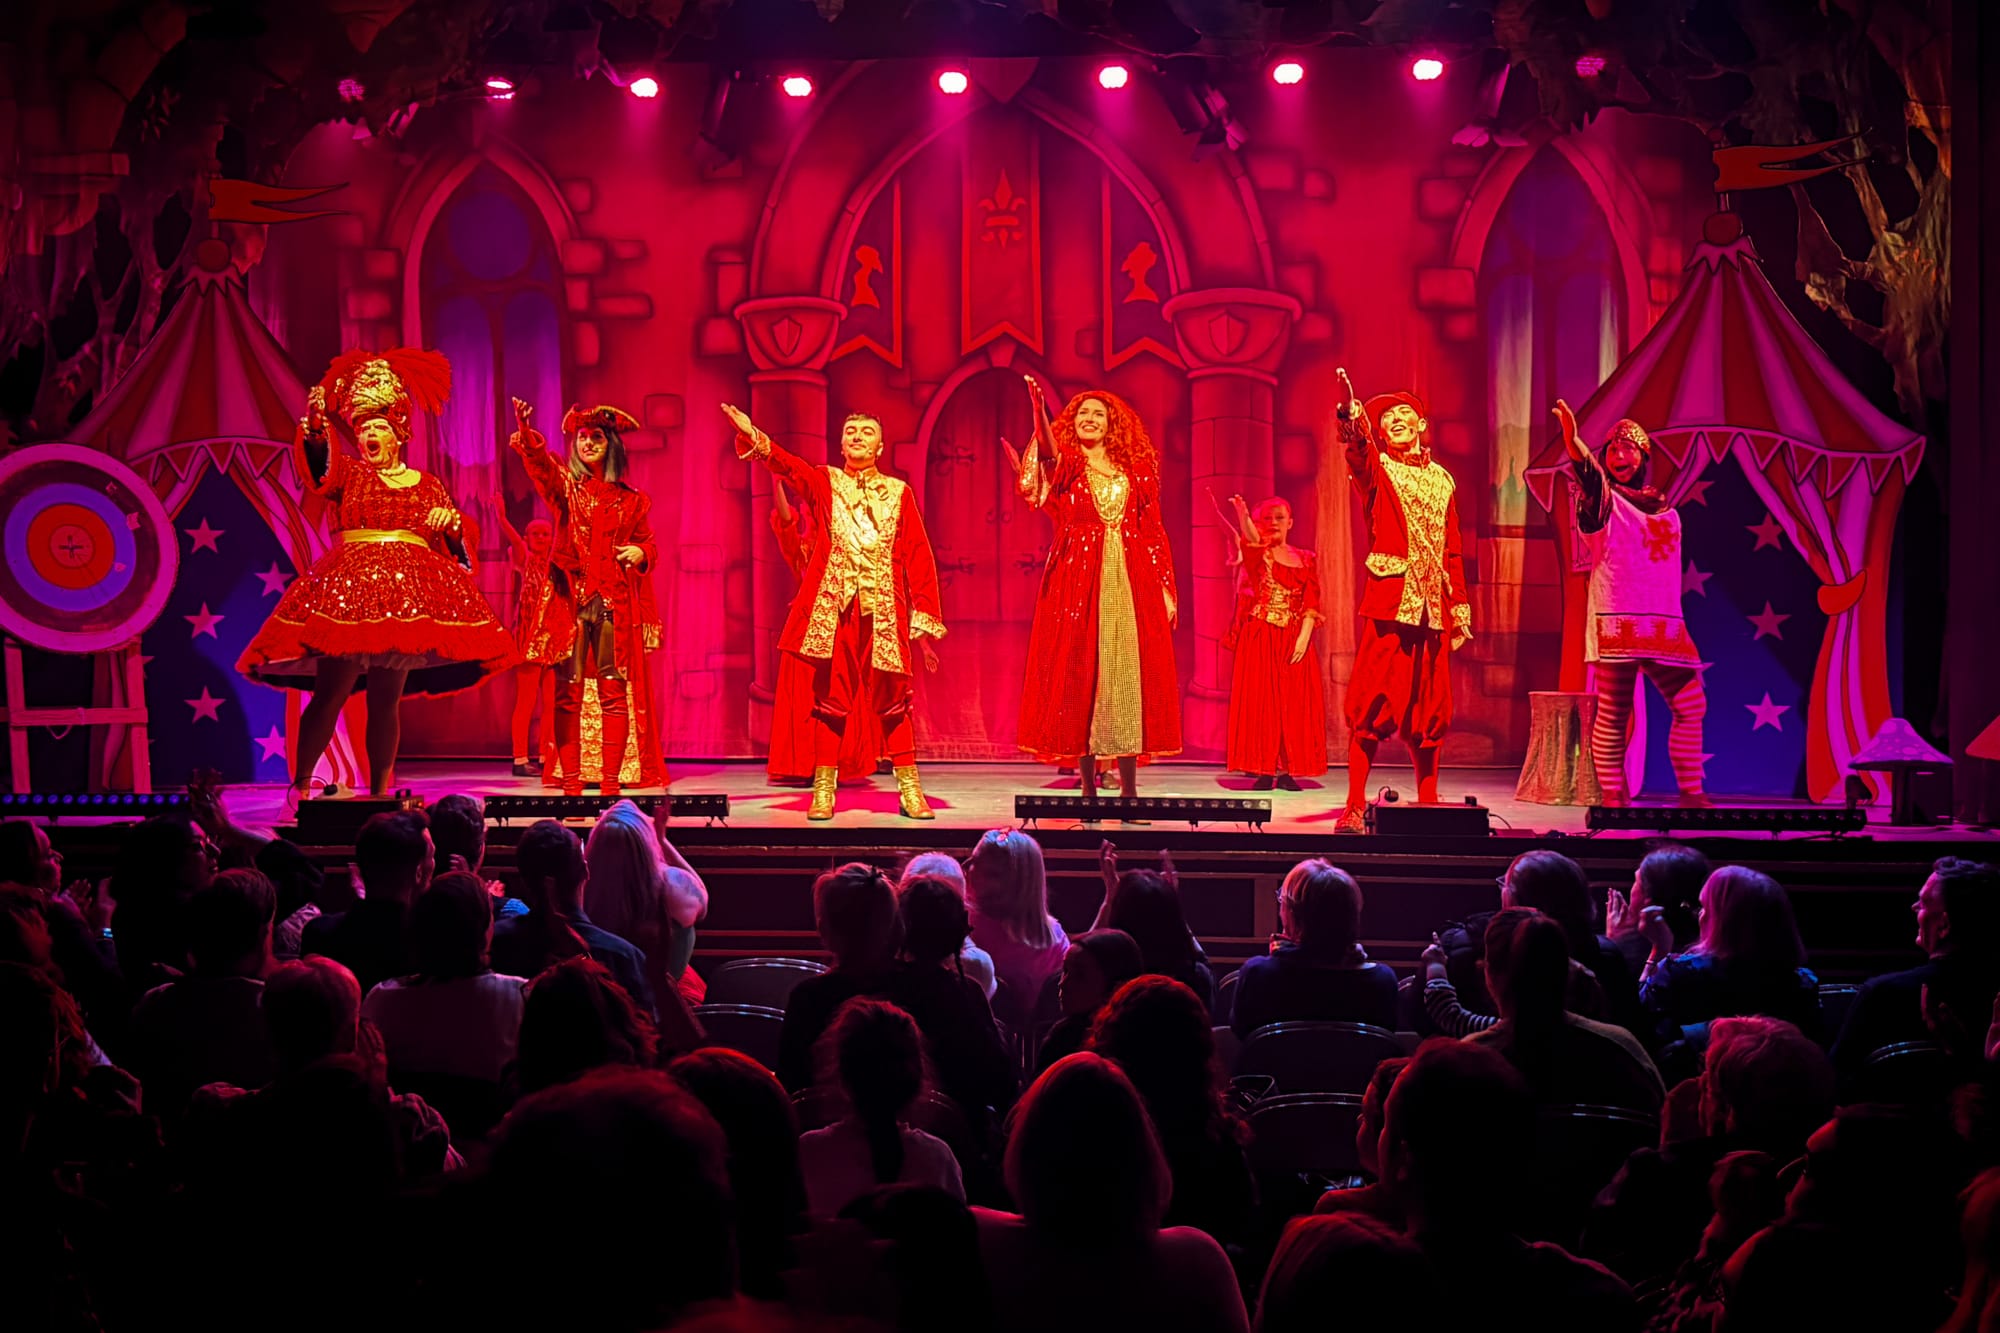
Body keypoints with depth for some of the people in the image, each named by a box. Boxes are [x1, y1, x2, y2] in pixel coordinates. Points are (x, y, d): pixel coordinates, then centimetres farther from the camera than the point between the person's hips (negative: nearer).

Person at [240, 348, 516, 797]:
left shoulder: (428, 485, 19)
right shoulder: (347, 474, 13)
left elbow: (452, 542, 15)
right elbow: (318, 464, -8)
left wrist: (450, 522, -7)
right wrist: (315, 424, -25)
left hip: (408, 595, 2)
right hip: (348, 588, -2)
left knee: (386, 701, 2)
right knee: (330, 695, -9)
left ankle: (380, 790, 5)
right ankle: (300, 785, -7)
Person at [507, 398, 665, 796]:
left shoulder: (630, 499, 14)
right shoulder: (565, 485, 8)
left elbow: (647, 542, 20)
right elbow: (538, 462, -12)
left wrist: (641, 552, -4)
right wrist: (525, 430, -33)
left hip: (616, 603, 1)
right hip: (570, 597, -1)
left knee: (615, 692, -3)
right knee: (568, 692, -4)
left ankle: (611, 785, 0)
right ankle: (571, 786, -2)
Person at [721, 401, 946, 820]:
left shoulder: (898, 491, 9)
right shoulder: (825, 482, 10)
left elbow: (919, 555, 6)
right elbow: (788, 465, -9)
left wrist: (925, 619, -1)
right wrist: (754, 437, -29)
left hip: (885, 608, 0)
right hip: (834, 607, 0)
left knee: (892, 696, 1)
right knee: (831, 695, 1)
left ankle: (909, 789, 7)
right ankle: (824, 789, 6)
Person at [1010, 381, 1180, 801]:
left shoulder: (1137, 471, 14)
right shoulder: (1065, 465, 7)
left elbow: (1153, 532, 13)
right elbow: (1033, 486, -17)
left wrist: (1165, 589, 6)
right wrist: (1039, 409, -28)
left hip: (1132, 583, 2)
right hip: (1077, 579, -2)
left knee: (1129, 674, 0)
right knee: (1079, 672, -3)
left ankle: (1129, 788, 3)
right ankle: (1088, 786, 2)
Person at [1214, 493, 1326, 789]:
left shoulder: (1306, 560, 13)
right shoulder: (1258, 555, 4)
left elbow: (1311, 604, 5)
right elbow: (1250, 539, -21)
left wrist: (1304, 637, -11)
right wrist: (1243, 516, -43)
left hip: (1295, 641, 3)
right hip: (1260, 639, -3)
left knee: (1294, 705, -1)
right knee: (1260, 703, -7)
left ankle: (1288, 771, 2)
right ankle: (1263, 771, -5)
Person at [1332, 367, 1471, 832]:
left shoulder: (1442, 479, 17)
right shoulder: (1377, 468, 4)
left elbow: (1452, 549, 19)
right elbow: (1359, 451, -21)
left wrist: (1460, 607, 14)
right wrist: (1350, 420, -43)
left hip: (1432, 603, 4)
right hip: (1390, 597, -4)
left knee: (1429, 706, 7)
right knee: (1373, 703, -9)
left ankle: (1428, 803, 16)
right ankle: (1354, 807, -8)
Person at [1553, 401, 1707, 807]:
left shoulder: (1665, 508, 19)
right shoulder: (1603, 500, 1)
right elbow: (1587, 470, -21)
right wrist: (1571, 440, -43)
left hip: (1665, 625, 6)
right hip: (1616, 621, -6)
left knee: (1691, 707, 3)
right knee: (1613, 714, -5)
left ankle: (1691, 794, 12)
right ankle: (1613, 797, 2)